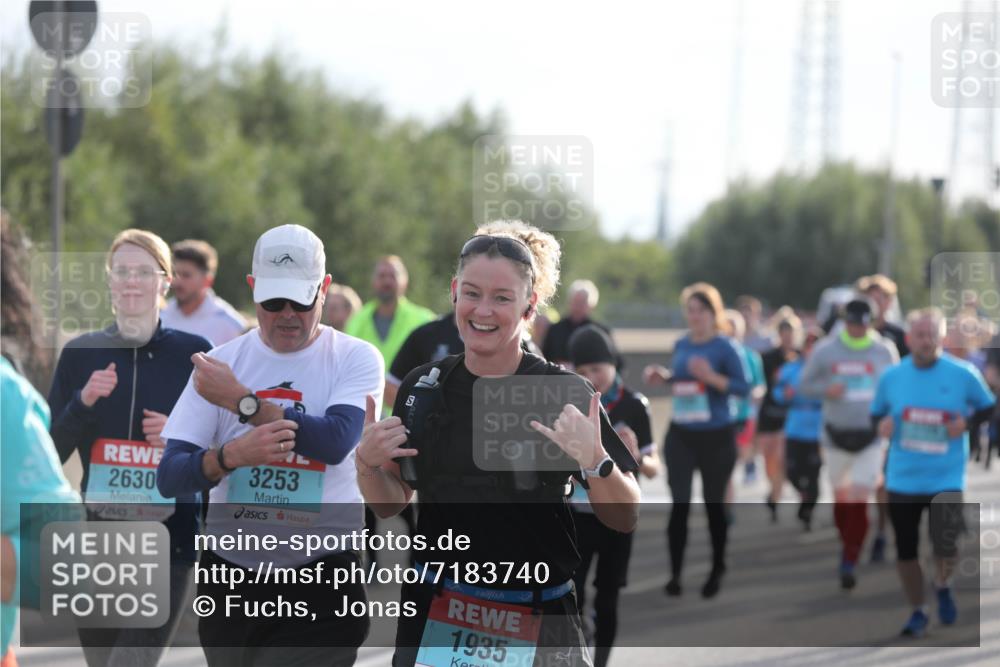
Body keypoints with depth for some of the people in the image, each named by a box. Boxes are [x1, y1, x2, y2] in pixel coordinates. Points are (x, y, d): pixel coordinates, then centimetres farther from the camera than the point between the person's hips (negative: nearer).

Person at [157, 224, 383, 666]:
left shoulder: (355, 358, 0)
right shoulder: (219, 363, 6)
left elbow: (337, 441, -19)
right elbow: (169, 478, -1)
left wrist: (239, 400, -16)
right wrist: (231, 455, -22)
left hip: (318, 584, -3)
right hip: (227, 579, 3)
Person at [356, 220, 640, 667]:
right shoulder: (423, 387, 0)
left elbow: (625, 519, -9)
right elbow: (390, 503, 11)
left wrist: (595, 462, -27)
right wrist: (368, 463, -8)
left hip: (538, 622, -3)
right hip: (436, 614, 3)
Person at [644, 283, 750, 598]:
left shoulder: (725, 347, -10)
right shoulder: (681, 345, 6)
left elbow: (744, 386, -14)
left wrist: (711, 377, -26)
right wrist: (663, 377, 0)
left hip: (716, 437, -3)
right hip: (680, 435, 3)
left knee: (714, 504, 10)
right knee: (679, 504, -6)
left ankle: (717, 572, 26)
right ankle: (675, 573, -3)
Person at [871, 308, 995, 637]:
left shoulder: (963, 374, -5)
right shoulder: (891, 377, 1)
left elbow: (989, 409, 8)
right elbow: (877, 414, 15)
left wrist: (968, 424, -10)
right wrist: (882, 425, -8)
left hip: (947, 478, -3)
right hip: (902, 479, 3)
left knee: (945, 546, -17)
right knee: (905, 551, 7)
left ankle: (943, 588, 17)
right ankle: (917, 612, 27)